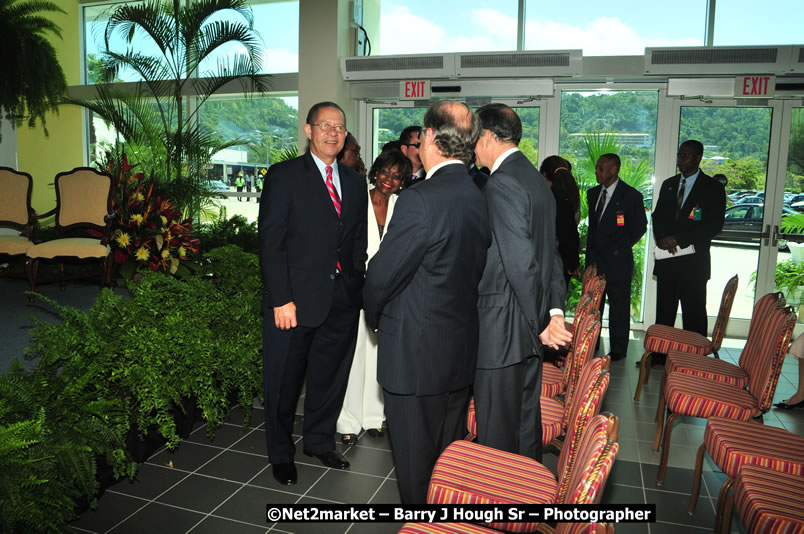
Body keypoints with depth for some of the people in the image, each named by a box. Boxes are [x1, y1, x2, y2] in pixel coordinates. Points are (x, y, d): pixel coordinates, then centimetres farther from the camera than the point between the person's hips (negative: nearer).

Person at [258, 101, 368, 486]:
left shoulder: (355, 182, 12)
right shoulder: (284, 176, -4)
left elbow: (359, 242, 14)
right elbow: (270, 241, -9)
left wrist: (358, 288, 5)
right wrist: (281, 299, -15)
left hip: (342, 300, 5)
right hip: (295, 300, -4)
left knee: (330, 378, 16)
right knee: (284, 382, 10)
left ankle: (320, 441, 38)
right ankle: (281, 454, 30)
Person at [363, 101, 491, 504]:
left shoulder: (418, 201, -22)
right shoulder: (480, 199, 1)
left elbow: (381, 275, -16)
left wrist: (374, 316, 4)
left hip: (415, 354, -7)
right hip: (462, 351, 8)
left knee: (415, 461, 11)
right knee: (451, 453, 23)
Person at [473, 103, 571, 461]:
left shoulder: (500, 183, -17)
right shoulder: (536, 179, 13)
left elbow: (521, 262, -23)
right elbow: (552, 253, 14)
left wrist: (541, 323, -14)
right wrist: (555, 309, 9)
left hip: (502, 330, -10)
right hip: (530, 326, 10)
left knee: (496, 431, 5)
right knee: (526, 419, 21)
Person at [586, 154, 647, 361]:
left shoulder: (631, 196, -9)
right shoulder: (592, 193, 10)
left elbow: (640, 227, 0)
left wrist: (622, 246, 3)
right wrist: (591, 252, 12)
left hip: (618, 261, -6)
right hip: (595, 259, 6)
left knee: (619, 306, 3)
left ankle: (618, 350, 14)